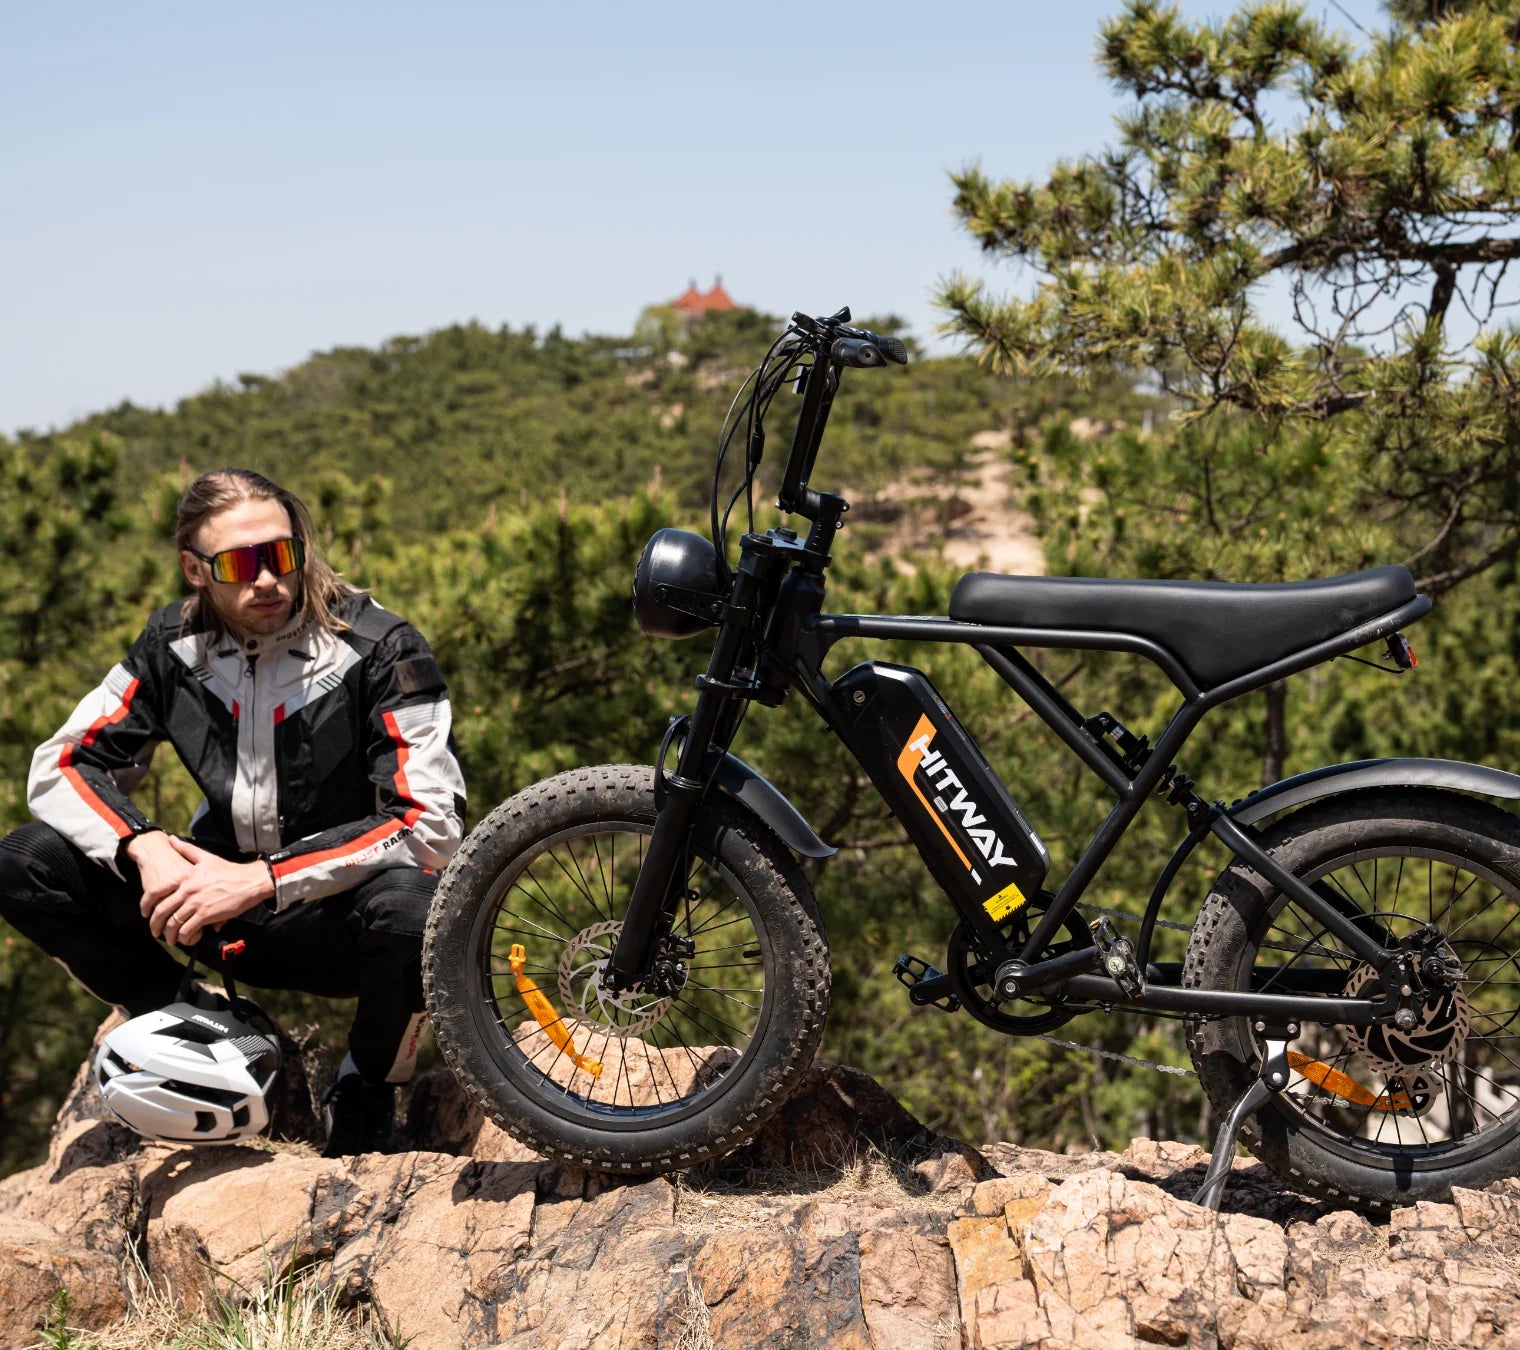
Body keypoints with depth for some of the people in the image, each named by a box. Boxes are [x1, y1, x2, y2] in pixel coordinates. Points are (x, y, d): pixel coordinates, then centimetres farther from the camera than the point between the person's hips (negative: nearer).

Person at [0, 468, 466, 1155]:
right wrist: (144, 846, -22)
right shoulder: (175, 647, -4)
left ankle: (369, 1083, -6)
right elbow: (61, 764, -1)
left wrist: (262, 879, -29)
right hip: (227, 911, 4)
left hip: (339, 910, -3)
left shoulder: (377, 650, -17)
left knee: (406, 904, -40)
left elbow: (431, 821, -24)